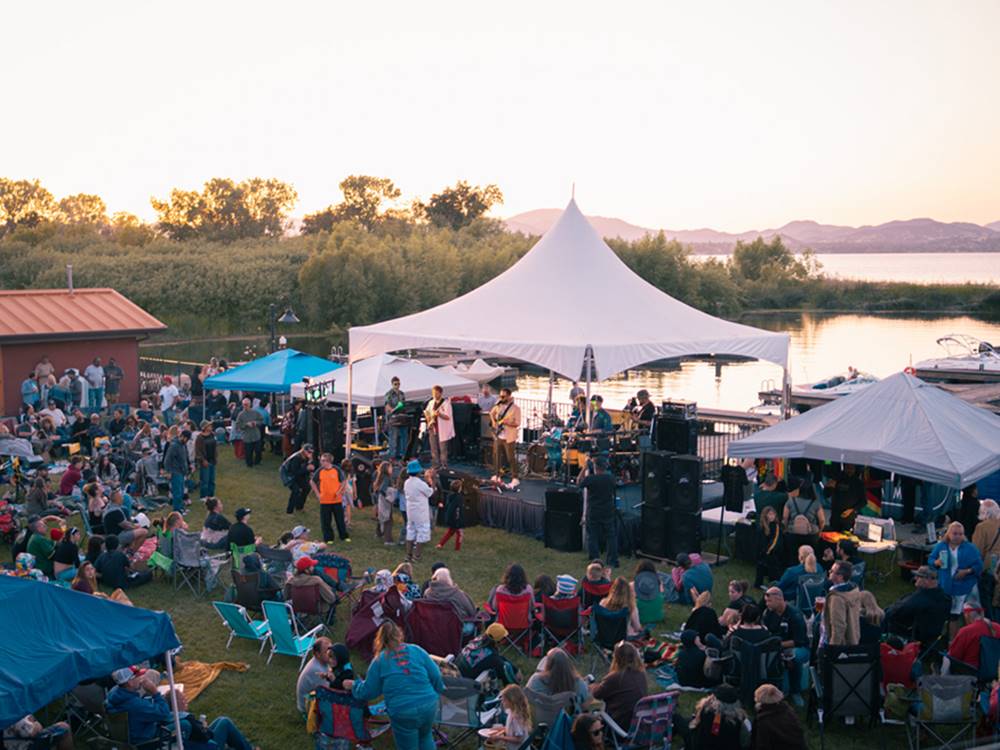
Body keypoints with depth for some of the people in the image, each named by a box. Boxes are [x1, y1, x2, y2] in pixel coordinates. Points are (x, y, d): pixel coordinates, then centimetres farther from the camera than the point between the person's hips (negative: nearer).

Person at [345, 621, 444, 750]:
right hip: (429, 706, 3)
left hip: (402, 713, -2)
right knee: (425, 737, 30)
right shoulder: (416, 650, 2)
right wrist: (438, 690, 26)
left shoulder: (379, 660, -2)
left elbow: (368, 692, 6)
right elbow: (436, 676, 5)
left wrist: (353, 685, 26)